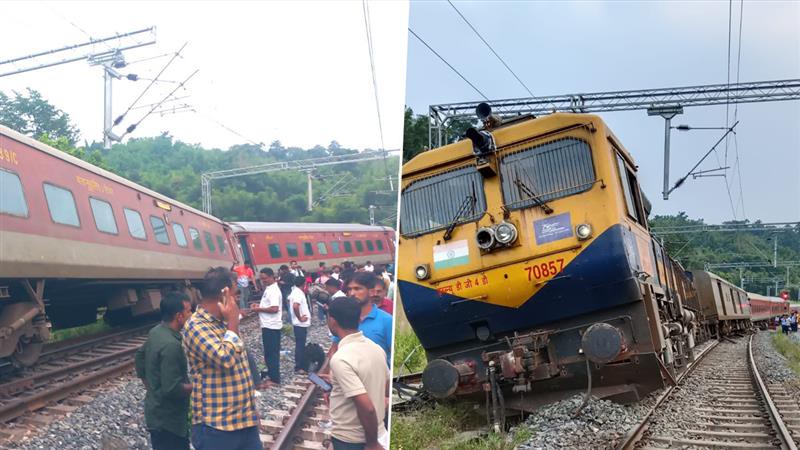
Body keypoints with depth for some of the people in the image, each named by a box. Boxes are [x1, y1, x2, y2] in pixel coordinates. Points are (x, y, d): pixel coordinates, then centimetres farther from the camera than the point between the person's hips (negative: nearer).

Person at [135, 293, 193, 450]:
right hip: (168, 419, -10)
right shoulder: (171, 345, -27)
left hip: (157, 413, 10)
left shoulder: (156, 332, 2)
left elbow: (140, 356, 18)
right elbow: (172, 389, -29)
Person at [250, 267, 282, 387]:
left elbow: (274, 309, -27)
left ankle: (274, 379, 3)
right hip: (269, 325, 10)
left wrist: (259, 309, -18)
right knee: (270, 352, 16)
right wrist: (259, 305, 8)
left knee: (271, 353, -3)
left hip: (271, 326, -10)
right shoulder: (269, 289, 12)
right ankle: (272, 375, 25)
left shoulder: (273, 290, -19)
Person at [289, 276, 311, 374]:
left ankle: (302, 364, 27)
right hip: (300, 324, -10)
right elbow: (295, 306, -37)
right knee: (300, 345, -3)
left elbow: (289, 300, 26)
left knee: (301, 344, 17)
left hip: (301, 323, 10)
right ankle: (298, 367, 2)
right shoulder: (299, 293, -21)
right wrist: (300, 318, -23)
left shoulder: (295, 292, 9)